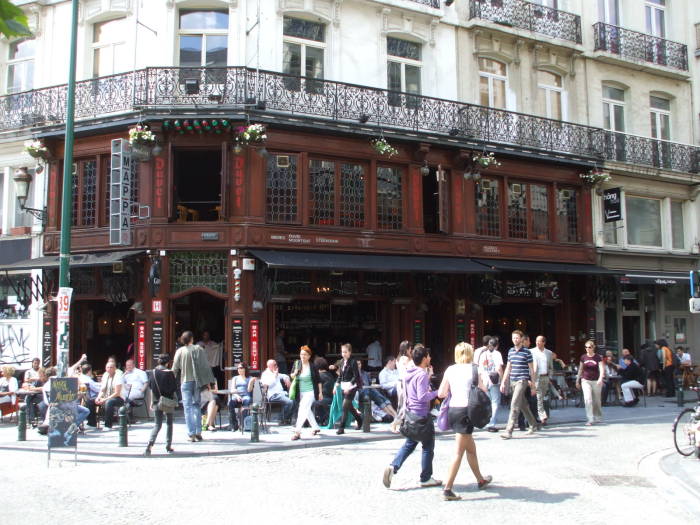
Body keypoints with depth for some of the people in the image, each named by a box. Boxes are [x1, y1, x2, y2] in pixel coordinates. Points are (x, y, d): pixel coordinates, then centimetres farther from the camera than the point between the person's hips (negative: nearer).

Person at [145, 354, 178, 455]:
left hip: (157, 402, 3)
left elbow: (151, 388, 6)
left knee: (157, 424, 7)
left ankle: (150, 444, -14)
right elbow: (174, 389, -7)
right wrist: (175, 398, 8)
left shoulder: (152, 373, 1)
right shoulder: (169, 373, -10)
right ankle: (168, 447, 15)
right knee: (169, 423, 13)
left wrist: (152, 402, 13)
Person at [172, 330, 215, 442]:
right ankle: (198, 432, 11)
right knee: (196, 405, 14)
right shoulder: (199, 349, 0)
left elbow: (175, 368, -2)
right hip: (198, 381, 2)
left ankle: (191, 434, -1)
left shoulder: (180, 351, -4)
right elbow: (206, 366, 1)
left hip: (186, 381, -2)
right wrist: (208, 381, 7)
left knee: (188, 407, 3)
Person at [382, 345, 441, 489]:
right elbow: (422, 396, -25)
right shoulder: (422, 375, -18)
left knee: (409, 444, 15)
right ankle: (426, 478, 13)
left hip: (411, 413, 8)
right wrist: (436, 392, -14)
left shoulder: (409, 374, 11)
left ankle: (393, 467, -2)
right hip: (422, 414, -8)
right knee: (428, 446, 5)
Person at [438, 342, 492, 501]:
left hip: (452, 410, 6)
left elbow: (441, 393, 6)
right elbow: (483, 392, -2)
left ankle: (480, 480, 40)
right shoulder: (474, 370, -5)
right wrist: (483, 379, 17)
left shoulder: (450, 370, 5)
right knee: (459, 452, -2)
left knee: (471, 448, 23)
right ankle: (447, 489, -5)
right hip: (466, 411, -6)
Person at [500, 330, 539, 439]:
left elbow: (531, 369, -2)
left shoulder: (527, 352, -6)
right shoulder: (510, 351, 11)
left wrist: (533, 384, -2)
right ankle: (533, 425, 33)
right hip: (513, 381, 6)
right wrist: (503, 382, 13)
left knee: (514, 405, -14)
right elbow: (508, 368, 17)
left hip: (522, 381, -6)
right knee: (523, 405, 16)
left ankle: (509, 431, -15)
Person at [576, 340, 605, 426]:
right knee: (587, 399, -13)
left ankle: (598, 417, 32)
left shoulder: (598, 357, -5)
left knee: (596, 401, 9)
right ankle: (590, 419, -13)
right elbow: (580, 369, 13)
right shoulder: (583, 357, 3)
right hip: (586, 381, 1)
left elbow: (602, 369, -13)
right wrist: (577, 380, 16)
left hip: (596, 381, -1)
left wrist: (600, 378, -29)